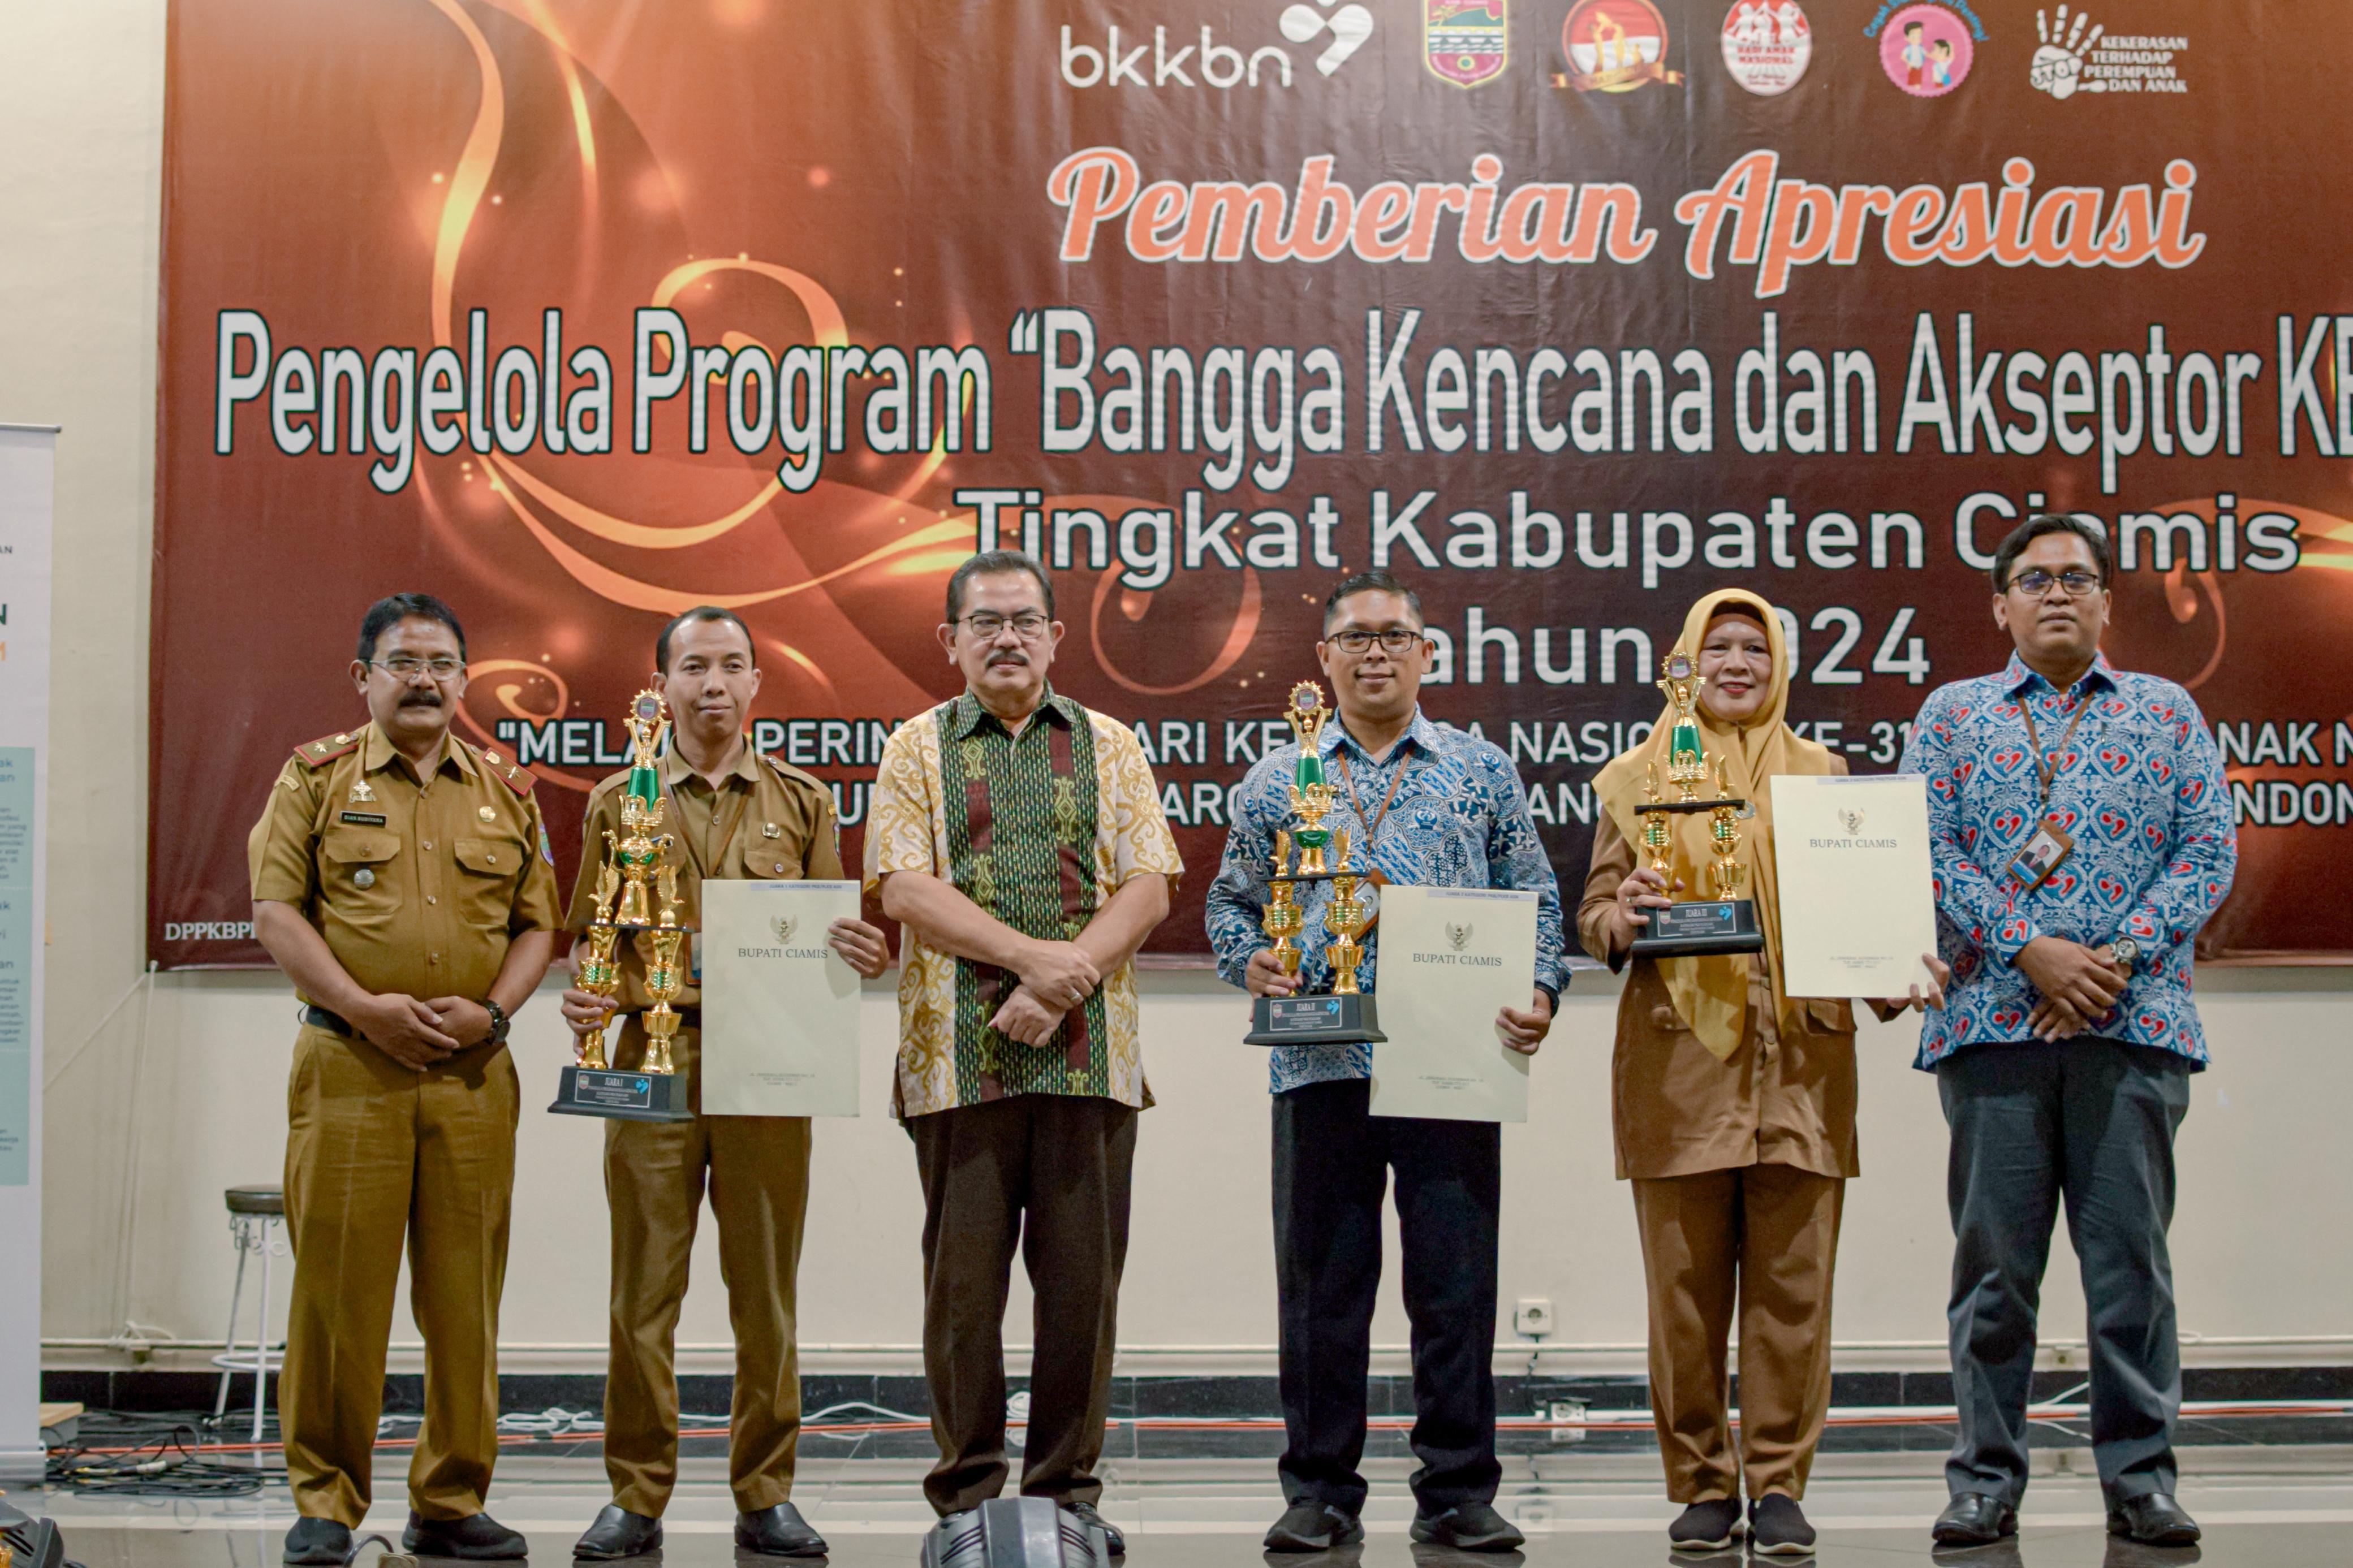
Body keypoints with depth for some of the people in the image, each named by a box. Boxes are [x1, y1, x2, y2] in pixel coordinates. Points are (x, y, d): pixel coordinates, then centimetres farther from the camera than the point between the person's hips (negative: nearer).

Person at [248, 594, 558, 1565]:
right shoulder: (317, 777, 6)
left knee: (465, 1292, 4)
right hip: (349, 1066, -3)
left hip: (474, 1074, 3)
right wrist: (361, 1006, -13)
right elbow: (276, 910, -2)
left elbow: (536, 923, 14)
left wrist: (493, 1011, -4)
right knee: (337, 1284, -4)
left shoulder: (507, 792, 14)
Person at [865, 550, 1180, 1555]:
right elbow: (904, 888, -3)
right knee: (963, 1277, 1)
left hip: (1090, 1055, 1)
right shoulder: (917, 749, 9)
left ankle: (1067, 1490, 11)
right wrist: (1033, 955, -14)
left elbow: (1148, 889, 3)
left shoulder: (1110, 747, 13)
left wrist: (1058, 988, -10)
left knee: (1083, 1277, 2)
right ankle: (966, 1495, 9)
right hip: (960, 1056, -1)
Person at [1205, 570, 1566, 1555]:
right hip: (1321, 1067, 1)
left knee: (1456, 1286, 0)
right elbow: (1232, 899, 16)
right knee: (1321, 1288, 4)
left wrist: (1538, 994, -5)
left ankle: (1457, 1493, 10)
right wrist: (1250, 960, -4)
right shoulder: (1278, 779, 13)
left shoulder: (1482, 772, 11)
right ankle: (1320, 1493, 13)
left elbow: (1535, 899, 10)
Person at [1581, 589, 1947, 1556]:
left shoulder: (1822, 775, 16)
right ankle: (1701, 1489, 8)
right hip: (1679, 1059, -1)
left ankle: (1778, 1487, 6)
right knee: (1686, 1287, -1)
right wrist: (1622, 919, -15)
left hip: (1800, 1064, 1)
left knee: (1792, 1284, -2)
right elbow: (1593, 915, 8)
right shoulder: (1637, 779, 12)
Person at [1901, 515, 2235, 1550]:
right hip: (1993, 1022, 0)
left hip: (2135, 1021, 0)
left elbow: (2210, 849, 5)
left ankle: (2140, 1478, 8)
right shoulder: (1953, 715, 13)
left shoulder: (2167, 712, 14)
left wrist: (2120, 957, -9)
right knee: (1993, 1258, 2)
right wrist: (2033, 951, -11)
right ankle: (1986, 1479, 9)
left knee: (2132, 1252, 0)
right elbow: (1928, 850, 1)